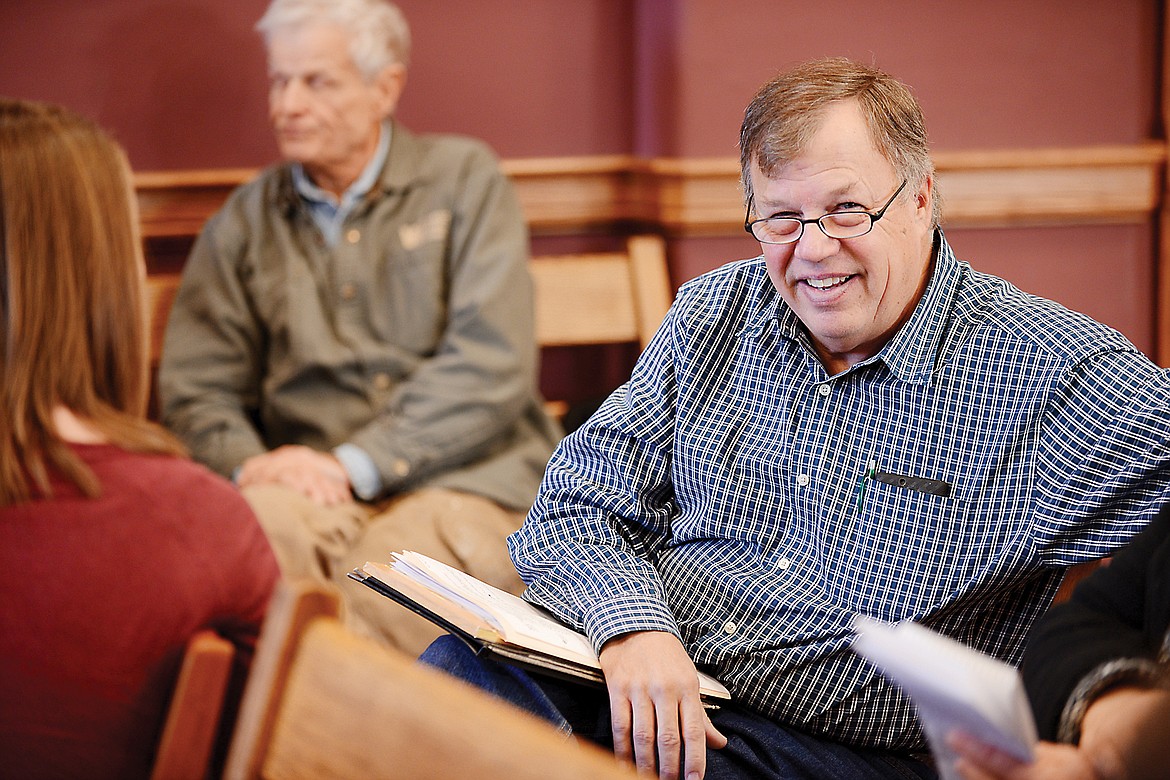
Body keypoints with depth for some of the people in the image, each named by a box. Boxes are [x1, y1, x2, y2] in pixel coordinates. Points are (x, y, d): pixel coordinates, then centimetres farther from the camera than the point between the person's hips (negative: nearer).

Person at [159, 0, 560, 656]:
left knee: (383, 575, -37)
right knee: (259, 525, -34)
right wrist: (249, 464, -10)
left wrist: (353, 464, -12)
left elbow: (491, 365, -3)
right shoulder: (243, 222, 17)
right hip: (310, 488, 2)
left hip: (465, 480, -2)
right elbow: (196, 389, 14)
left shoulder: (464, 179, 9)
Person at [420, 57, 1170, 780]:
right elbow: (576, 506, 7)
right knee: (459, 669, -25)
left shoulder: (1057, 373, -6)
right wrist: (632, 624, -14)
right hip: (627, 681, 4)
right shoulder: (713, 316, 9)